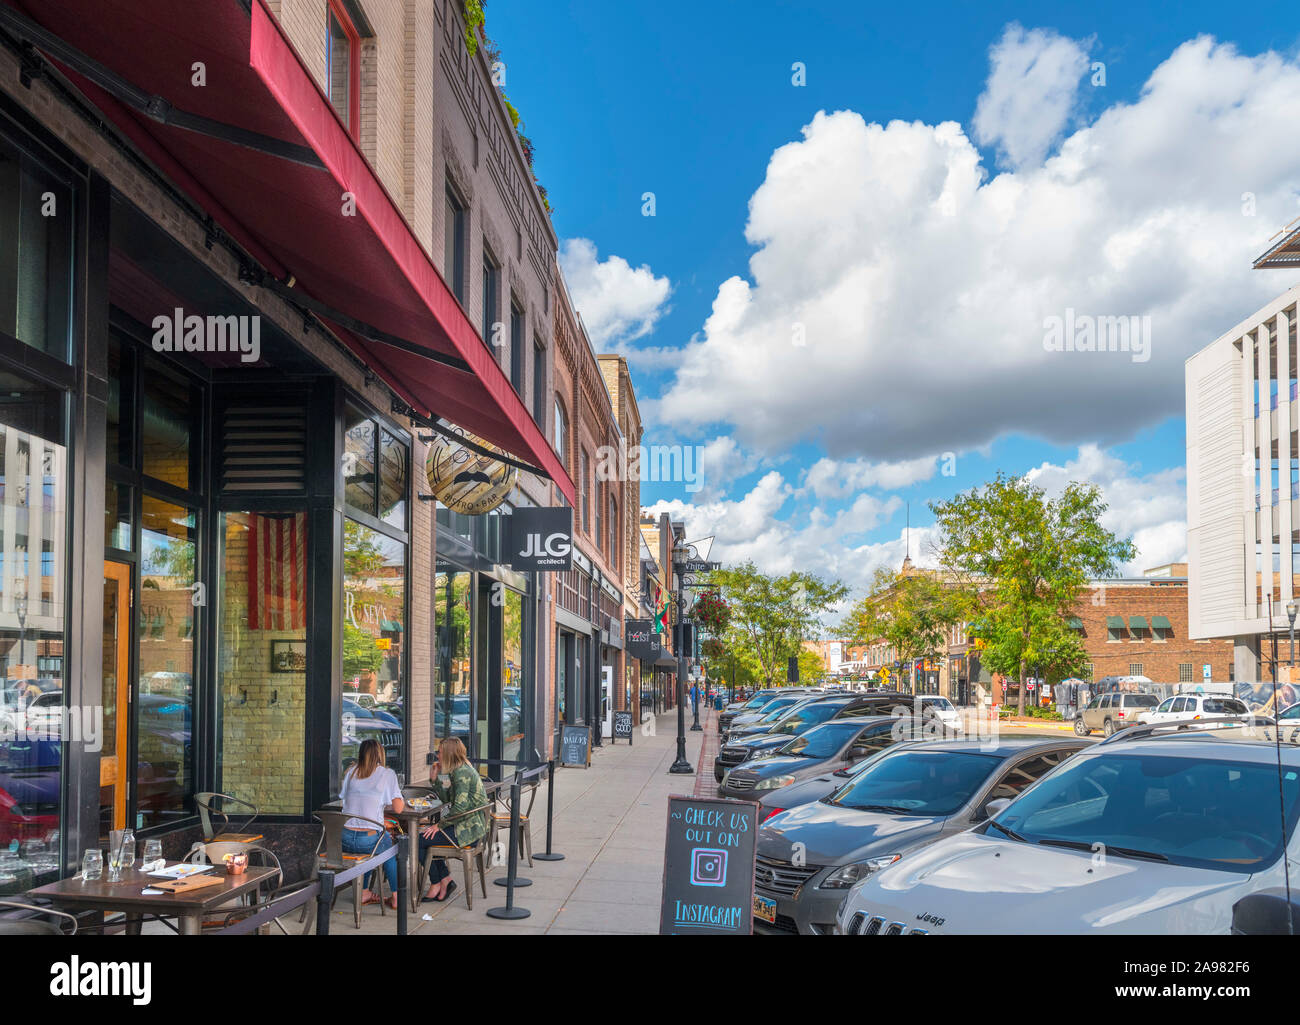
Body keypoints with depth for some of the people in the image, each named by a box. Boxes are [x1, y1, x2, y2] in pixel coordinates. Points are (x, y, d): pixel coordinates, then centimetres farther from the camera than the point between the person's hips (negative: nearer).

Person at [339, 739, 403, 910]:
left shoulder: (351, 772, 10)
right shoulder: (387, 774, -1)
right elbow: (398, 808, -5)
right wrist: (400, 799, 18)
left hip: (344, 840, 4)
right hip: (368, 840, -4)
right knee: (389, 843, 30)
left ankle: (364, 892, 36)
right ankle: (396, 897, 30)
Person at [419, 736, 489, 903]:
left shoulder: (461, 772, -18)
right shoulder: (460, 770, 15)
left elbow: (460, 807, -25)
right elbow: (446, 798, 20)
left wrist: (440, 825, -17)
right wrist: (434, 779, 10)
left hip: (467, 831, -11)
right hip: (469, 827, 11)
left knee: (419, 841, -9)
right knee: (424, 836, 18)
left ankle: (436, 884, 7)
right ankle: (445, 879, 13)